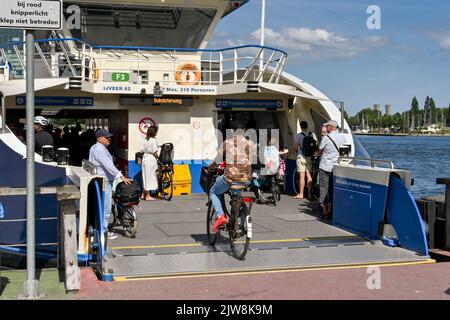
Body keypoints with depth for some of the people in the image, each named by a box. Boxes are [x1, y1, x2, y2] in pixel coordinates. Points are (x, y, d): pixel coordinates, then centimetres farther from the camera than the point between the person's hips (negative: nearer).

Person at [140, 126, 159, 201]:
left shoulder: (145, 140, 9)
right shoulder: (153, 140, -14)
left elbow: (141, 150, 8)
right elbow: (155, 152, -17)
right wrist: (158, 158, -2)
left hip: (145, 157, 8)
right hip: (151, 158, -8)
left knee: (146, 176, 16)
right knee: (150, 176, -1)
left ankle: (144, 194, 24)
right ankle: (148, 196, 4)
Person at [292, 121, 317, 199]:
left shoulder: (299, 135, -10)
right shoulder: (312, 134, 2)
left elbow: (295, 147, -8)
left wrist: (296, 151, 14)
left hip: (301, 157, -4)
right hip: (309, 157, 4)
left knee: (302, 176, -3)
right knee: (309, 176, 10)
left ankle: (301, 194, -1)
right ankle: (310, 193, 13)